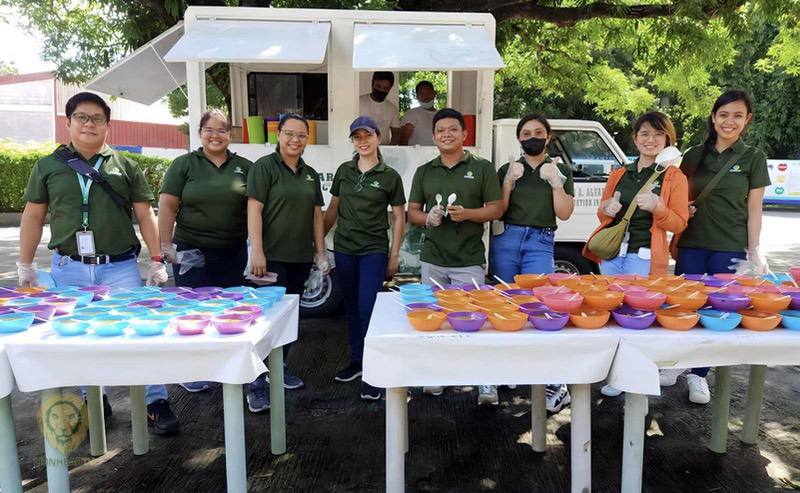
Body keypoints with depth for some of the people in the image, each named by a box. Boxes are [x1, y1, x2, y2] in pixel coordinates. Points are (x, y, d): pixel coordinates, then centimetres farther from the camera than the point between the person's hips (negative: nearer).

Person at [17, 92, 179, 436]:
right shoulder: (48, 166, 8)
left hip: (120, 267, -1)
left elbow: (144, 215, 6)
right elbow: (33, 217, 12)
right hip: (68, 269, 2)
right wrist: (25, 265, 9)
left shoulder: (125, 166, 6)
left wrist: (157, 261, 1)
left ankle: (156, 403, 5)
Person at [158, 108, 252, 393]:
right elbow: (167, 206, -2)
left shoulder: (244, 167, 7)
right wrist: (166, 245, -9)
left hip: (233, 252, 2)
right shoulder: (184, 164, 1)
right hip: (192, 251, -2)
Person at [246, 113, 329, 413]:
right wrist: (257, 252, -17)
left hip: (301, 257, 6)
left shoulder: (310, 174, 14)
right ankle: (258, 384, 0)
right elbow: (254, 209, -11)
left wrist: (321, 253, 12)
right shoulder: (264, 166, -4)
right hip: (272, 256, -6)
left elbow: (316, 215, 16)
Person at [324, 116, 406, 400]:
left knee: (368, 308, -9)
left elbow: (399, 217, 1)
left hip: (374, 251, -4)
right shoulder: (344, 171, 7)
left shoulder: (390, 176, -2)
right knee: (351, 307, 12)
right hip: (344, 249, 4)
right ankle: (356, 360, 28)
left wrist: (394, 255, -2)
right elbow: (333, 209, 14)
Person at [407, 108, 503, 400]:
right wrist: (427, 219, -10)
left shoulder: (482, 168, 3)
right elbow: (412, 212, 12)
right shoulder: (424, 172, 13)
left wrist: (467, 213, -17)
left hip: (469, 261, -3)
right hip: (432, 260, 4)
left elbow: (496, 209, 1)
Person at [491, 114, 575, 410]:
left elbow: (564, 213, 2)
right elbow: (497, 210, 4)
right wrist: (509, 180, -6)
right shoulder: (507, 169, 12)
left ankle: (555, 384, -6)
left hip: (540, 243, -1)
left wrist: (555, 181, -6)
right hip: (506, 240, 2)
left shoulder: (561, 171, 12)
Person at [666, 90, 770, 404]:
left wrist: (754, 252, -4)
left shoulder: (753, 158, 1)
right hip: (692, 244, 2)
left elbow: (754, 209, 0)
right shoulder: (694, 155, 7)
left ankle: (698, 374, 17)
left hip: (730, 248, -2)